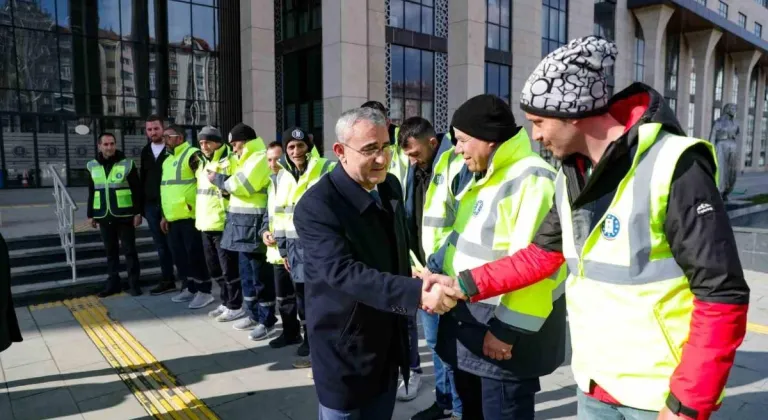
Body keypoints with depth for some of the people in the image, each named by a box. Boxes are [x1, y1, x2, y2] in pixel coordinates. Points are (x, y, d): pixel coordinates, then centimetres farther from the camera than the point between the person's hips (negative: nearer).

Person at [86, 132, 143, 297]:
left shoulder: (127, 164, -4)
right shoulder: (92, 166, 7)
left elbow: (137, 190, -4)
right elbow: (91, 193, 13)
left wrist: (138, 212, -8)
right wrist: (90, 214, 11)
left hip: (124, 215, -3)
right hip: (104, 216, 4)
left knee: (129, 250, 2)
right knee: (111, 251, 11)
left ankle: (134, 283, 10)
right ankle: (113, 282, 20)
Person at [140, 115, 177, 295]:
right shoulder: (145, 151, 14)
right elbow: (142, 178, 19)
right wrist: (141, 204, 13)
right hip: (151, 205, 6)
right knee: (161, 245, 10)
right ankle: (168, 280, 18)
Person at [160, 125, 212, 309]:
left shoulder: (193, 155, -10)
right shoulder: (168, 160, 20)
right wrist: (164, 215, 22)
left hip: (190, 216, -9)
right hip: (173, 218, 9)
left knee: (196, 255, -5)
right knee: (179, 255, 14)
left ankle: (204, 291, 5)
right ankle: (189, 288, 27)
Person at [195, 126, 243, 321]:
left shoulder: (230, 161, -9)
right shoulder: (203, 164, 19)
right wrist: (198, 215, 24)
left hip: (223, 224, -9)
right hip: (206, 224, 9)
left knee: (229, 268, -2)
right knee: (215, 268, 16)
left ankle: (235, 306, 10)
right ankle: (225, 302, 28)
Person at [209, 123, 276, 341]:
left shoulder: (260, 158, -11)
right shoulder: (248, 159, 21)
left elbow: (242, 185, -19)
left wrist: (218, 179, -6)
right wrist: (224, 183, 3)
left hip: (254, 222, -10)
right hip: (242, 221, 10)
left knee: (260, 274, -4)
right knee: (247, 273, 16)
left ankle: (267, 321, 4)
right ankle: (253, 315, 27)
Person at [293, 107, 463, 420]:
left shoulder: (391, 186, 2)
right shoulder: (316, 205, -22)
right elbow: (343, 271, -33)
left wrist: (417, 284, 6)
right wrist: (416, 293, -41)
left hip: (389, 339, 7)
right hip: (345, 345, -7)